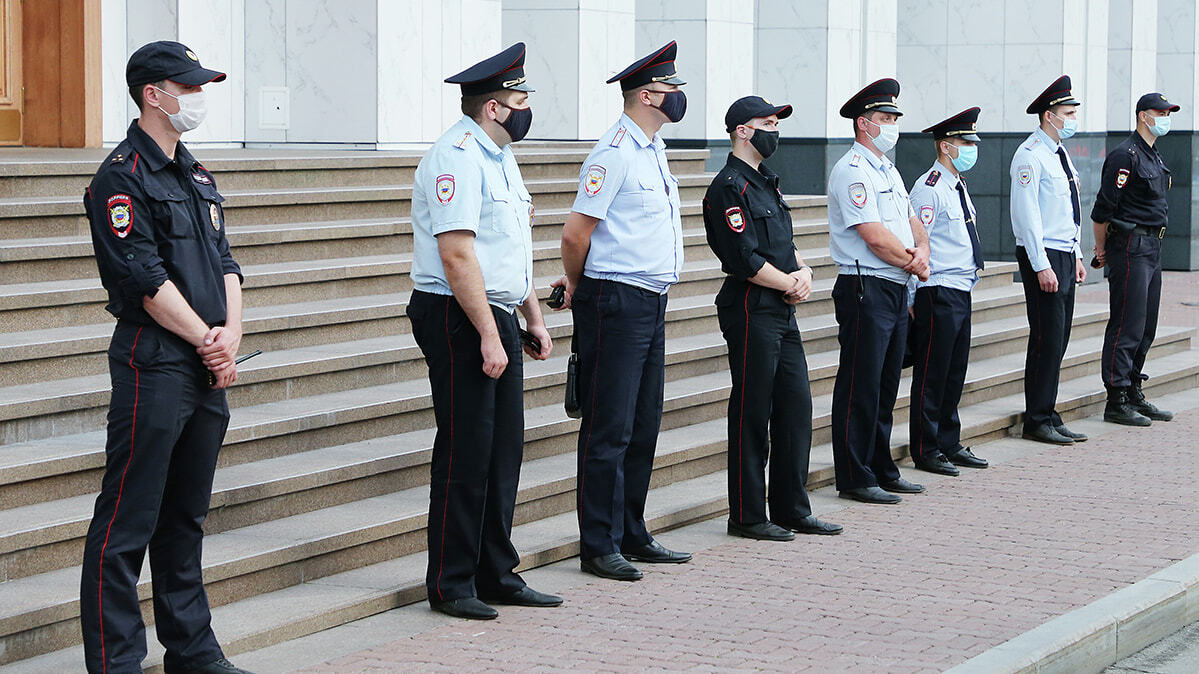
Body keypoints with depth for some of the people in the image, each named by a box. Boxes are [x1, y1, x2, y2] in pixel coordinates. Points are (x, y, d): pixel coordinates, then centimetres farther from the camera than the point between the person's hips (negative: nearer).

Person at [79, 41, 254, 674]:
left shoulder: (197, 176, 17)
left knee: (185, 519, 15)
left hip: (209, 375, 9)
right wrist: (209, 342, -10)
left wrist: (232, 331, -1)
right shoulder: (121, 178, -10)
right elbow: (146, 279, -16)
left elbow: (225, 262, 16)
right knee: (126, 526, -4)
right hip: (153, 368, -8)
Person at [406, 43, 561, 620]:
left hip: (497, 316, 10)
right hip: (458, 319, -10)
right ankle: (450, 586, 3)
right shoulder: (456, 157, -16)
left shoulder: (498, 156, 17)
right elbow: (457, 254, -22)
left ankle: (496, 575, 19)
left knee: (504, 449, 11)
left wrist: (533, 319, 21)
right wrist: (488, 335, -23)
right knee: (465, 453, -5)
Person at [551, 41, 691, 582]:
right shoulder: (614, 153, -15)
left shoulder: (653, 149, 16)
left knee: (643, 425, 13)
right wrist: (576, 287, 2)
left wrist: (581, 285, 20)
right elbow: (575, 234, -14)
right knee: (610, 430, -6)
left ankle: (632, 537, 21)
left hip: (652, 303, 9)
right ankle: (598, 548, -1)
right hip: (616, 303, -9)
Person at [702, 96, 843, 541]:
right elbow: (744, 259, -19)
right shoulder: (729, 187, -13)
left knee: (796, 406, 10)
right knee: (752, 413, -3)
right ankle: (747, 517, 4)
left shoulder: (765, 182, 18)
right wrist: (790, 284, -9)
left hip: (783, 312, 9)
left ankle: (792, 509, 18)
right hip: (752, 313, -9)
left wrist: (803, 271, 1)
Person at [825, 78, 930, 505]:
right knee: (860, 387, -6)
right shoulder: (852, 171, -12)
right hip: (866, 289, -10)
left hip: (897, 289, 10)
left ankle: (881, 470, 21)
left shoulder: (888, 170, 19)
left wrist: (922, 250, -3)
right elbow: (875, 237, -19)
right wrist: (912, 263, -6)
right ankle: (855, 479, -2)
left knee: (886, 384, 14)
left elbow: (912, 222, 18)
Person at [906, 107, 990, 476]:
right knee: (932, 374, -2)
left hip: (962, 290, 9)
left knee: (955, 371, 14)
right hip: (938, 293, -9)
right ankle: (925, 451, 5)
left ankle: (949, 444, 22)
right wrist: (917, 299, -17)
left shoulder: (959, 186, 15)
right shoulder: (929, 188, -14)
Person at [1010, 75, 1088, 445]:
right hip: (1042, 256, -9)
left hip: (1064, 255, 9)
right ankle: (1038, 422, -1)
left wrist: (1076, 256, 18)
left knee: (1058, 341, 9)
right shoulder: (1030, 155, -12)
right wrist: (1042, 267, -20)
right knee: (1047, 340, -7)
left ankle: (1047, 418, 14)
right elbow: (1027, 215, -17)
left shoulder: (1060, 154, 16)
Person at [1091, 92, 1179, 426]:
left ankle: (1134, 393, 19)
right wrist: (1102, 248, -7)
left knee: (1146, 326, 12)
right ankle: (1116, 401, -6)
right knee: (1127, 325, -8)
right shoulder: (1125, 155, -12)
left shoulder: (1154, 156, 18)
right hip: (1130, 246, -9)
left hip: (1152, 247, 9)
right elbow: (1104, 206, -14)